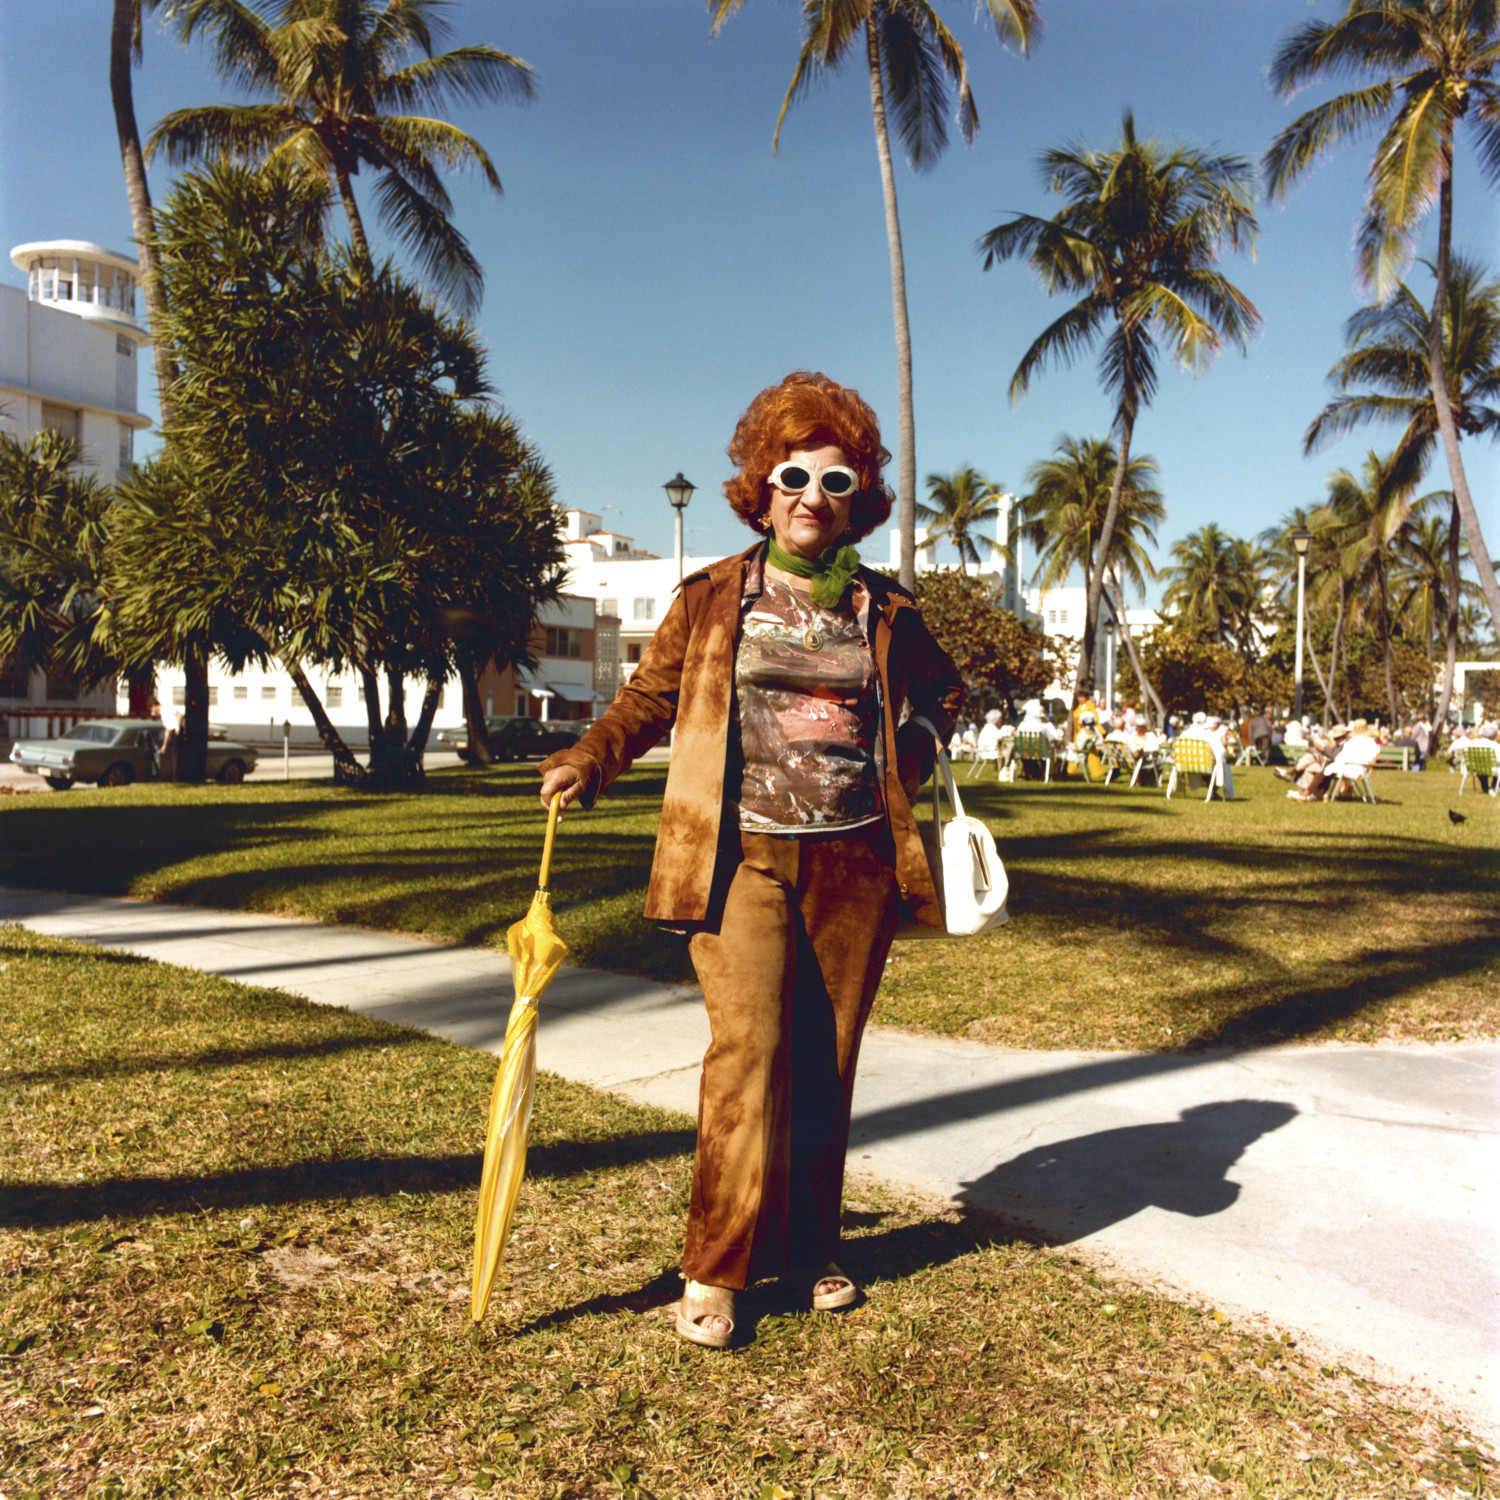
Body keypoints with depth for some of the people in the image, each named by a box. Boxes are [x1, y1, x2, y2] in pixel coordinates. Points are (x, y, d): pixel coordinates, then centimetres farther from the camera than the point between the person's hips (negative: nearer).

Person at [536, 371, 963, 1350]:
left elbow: (946, 695, 26)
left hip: (854, 863, 3)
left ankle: (809, 1250, 25)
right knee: (748, 1049, -11)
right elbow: (650, 694, 10)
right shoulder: (714, 599, 5)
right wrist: (589, 760, -7)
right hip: (742, 857, -2)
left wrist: (913, 759, 9)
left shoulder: (886, 612, 10)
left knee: (827, 1060, 9)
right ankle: (715, 1270, 3)